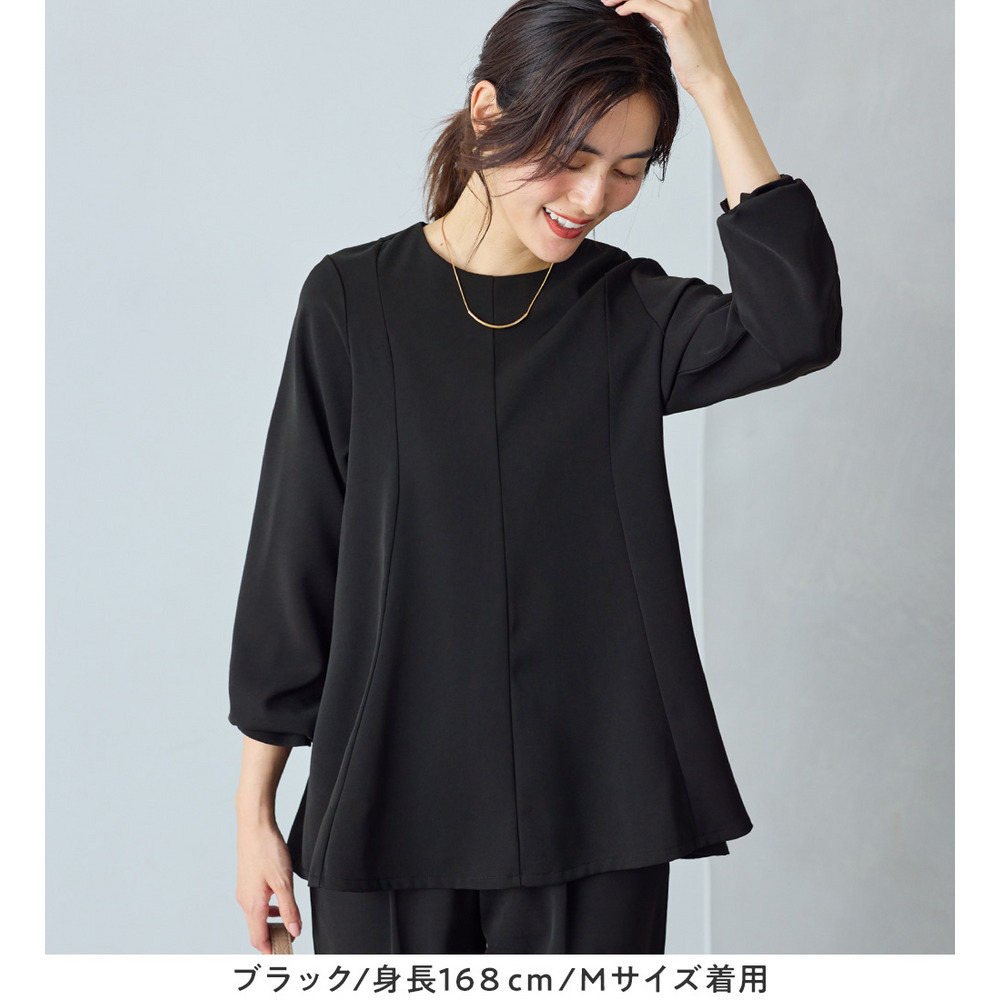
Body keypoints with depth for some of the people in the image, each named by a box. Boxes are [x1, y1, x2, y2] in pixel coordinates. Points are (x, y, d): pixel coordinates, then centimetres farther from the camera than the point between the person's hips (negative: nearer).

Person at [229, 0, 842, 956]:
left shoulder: (631, 311, 1)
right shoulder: (355, 299, -2)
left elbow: (798, 328, -19)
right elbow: (291, 561, 1)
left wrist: (712, 82, -17)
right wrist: (255, 805, 2)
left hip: (594, 807, 1)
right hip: (391, 801, -1)